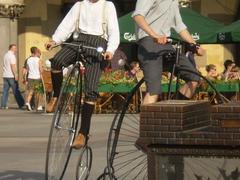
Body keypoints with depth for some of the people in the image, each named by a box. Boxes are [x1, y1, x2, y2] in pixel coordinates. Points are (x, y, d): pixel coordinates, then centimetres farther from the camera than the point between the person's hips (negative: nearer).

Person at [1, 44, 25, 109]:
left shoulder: (5, 55, 16)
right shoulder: (12, 56, -12)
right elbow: (13, 66, -19)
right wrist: (16, 75, -20)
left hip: (5, 75, 8)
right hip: (11, 76, -8)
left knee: (5, 91, 5)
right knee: (16, 91, -4)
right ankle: (21, 104, 0)